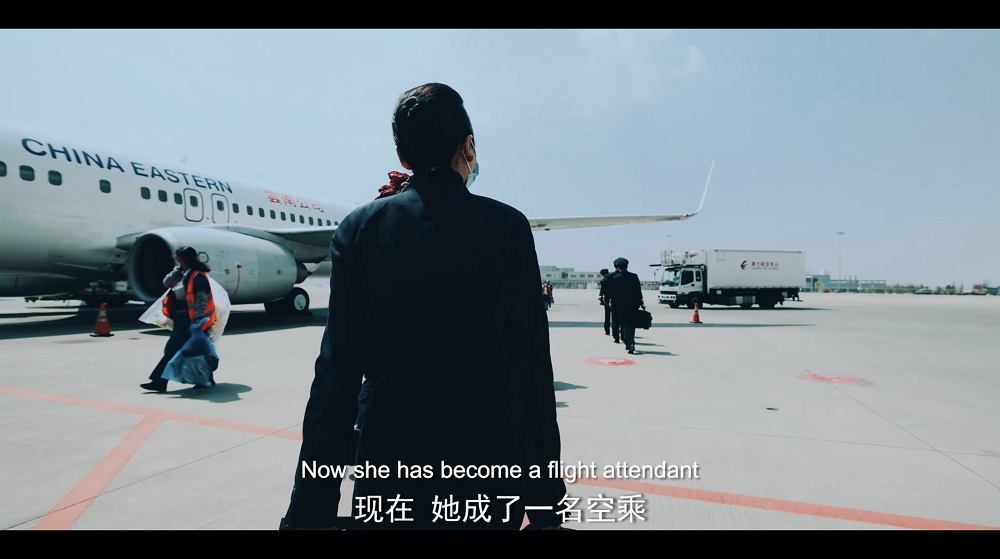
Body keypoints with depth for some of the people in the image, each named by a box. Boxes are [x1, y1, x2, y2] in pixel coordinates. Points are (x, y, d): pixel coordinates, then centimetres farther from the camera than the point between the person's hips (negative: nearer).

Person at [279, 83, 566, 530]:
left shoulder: (361, 226, -6)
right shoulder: (507, 226, -9)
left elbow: (338, 371, -9)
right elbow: (532, 370, -11)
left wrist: (313, 508, -2)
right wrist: (546, 501, -2)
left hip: (393, 465, 1)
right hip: (490, 467, 0)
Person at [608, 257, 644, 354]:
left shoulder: (616, 278, -10)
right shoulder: (634, 277, 1)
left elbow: (614, 294, -6)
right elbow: (639, 291, 4)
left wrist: (613, 305, 3)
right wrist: (641, 303, 12)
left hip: (622, 305, -4)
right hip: (634, 305, 4)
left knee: (626, 325, -1)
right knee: (632, 325, 16)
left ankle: (630, 345, -14)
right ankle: (630, 344, 26)